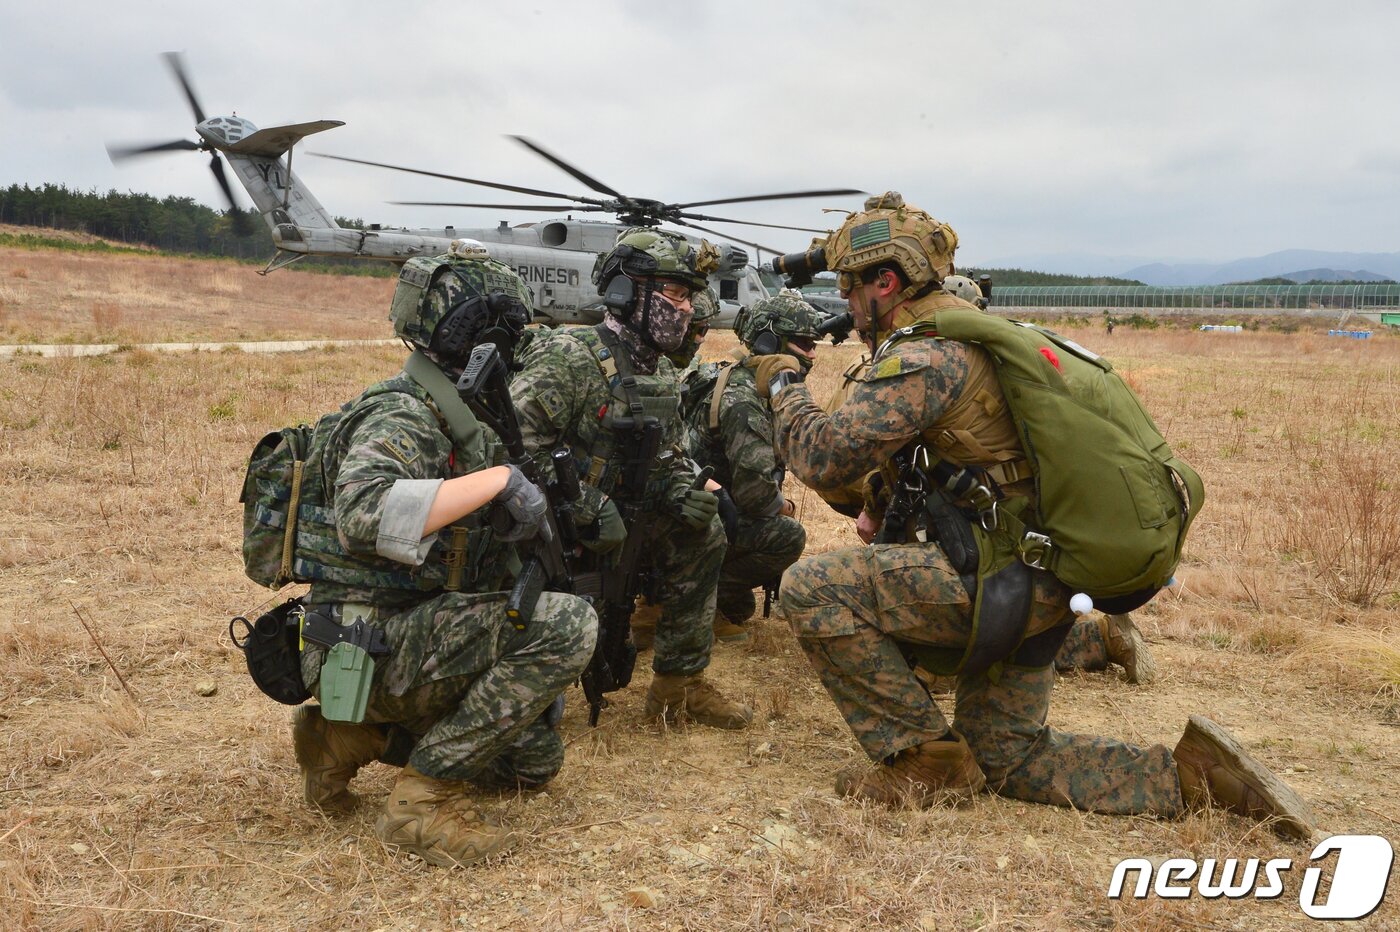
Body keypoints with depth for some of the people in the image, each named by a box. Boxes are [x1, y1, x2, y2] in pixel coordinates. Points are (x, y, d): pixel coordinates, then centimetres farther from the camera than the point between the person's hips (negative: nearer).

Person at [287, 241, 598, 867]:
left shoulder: (461, 416, 11)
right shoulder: (400, 416, -18)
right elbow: (363, 514, -39)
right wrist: (498, 478, -33)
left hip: (417, 635, 10)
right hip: (369, 645, -10)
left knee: (534, 760, 20)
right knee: (567, 624, -25)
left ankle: (354, 735, 16)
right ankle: (424, 798, -16)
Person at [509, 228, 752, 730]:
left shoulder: (662, 373, 8)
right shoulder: (572, 357, -19)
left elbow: (669, 459, 17)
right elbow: (510, 444, -28)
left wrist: (684, 495, -6)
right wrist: (590, 508, -27)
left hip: (616, 523, 8)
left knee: (701, 533, 0)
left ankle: (679, 686, 11)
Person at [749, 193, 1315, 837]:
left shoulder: (924, 357, -17)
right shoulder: (965, 336, 15)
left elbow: (823, 454, -23)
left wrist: (784, 386, -5)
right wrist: (883, 505, 11)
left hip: (1003, 582, -10)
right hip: (1034, 584, 10)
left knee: (811, 588, -14)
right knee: (1008, 760, 20)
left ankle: (926, 759, -3)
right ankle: (1193, 775, 15)